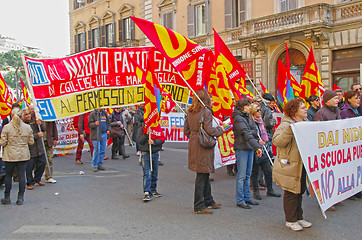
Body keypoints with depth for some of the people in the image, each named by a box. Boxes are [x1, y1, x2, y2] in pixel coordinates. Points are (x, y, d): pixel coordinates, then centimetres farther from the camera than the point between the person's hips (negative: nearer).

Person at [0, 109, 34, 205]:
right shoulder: (27, 127, -2)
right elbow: (31, 142, 4)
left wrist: (10, 141, 12)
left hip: (10, 156, -2)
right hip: (23, 155, 2)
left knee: (8, 176, 11)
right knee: (21, 176, 6)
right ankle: (20, 198, 10)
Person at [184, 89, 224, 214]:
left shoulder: (190, 112, 9)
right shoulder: (206, 111, -13)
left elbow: (186, 130, 12)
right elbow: (209, 131, -17)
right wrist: (220, 129, 0)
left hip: (193, 144, 8)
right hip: (203, 147, -8)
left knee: (204, 174, 18)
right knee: (202, 175, -1)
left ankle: (208, 201, 31)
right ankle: (199, 206, 6)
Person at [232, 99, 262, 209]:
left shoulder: (248, 117, 16)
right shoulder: (238, 118, -11)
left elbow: (255, 131, 14)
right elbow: (246, 134, -21)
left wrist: (251, 133, -9)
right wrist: (257, 147, -26)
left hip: (250, 148, 8)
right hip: (241, 148, -8)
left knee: (248, 175, 14)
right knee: (242, 175, -4)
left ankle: (247, 198, 23)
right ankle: (240, 200, 3)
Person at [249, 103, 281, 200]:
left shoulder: (261, 121, 14)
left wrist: (268, 142, 17)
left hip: (264, 150, 7)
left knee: (268, 170, 9)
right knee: (255, 172, 4)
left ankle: (270, 190, 22)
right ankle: (256, 191, 15)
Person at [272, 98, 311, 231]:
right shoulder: (286, 125, -14)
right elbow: (277, 141, -27)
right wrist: (289, 130, -36)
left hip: (302, 164, 8)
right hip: (290, 165, -8)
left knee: (300, 191, 16)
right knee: (291, 193, 1)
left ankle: (298, 217, 30)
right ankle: (290, 220, 15)